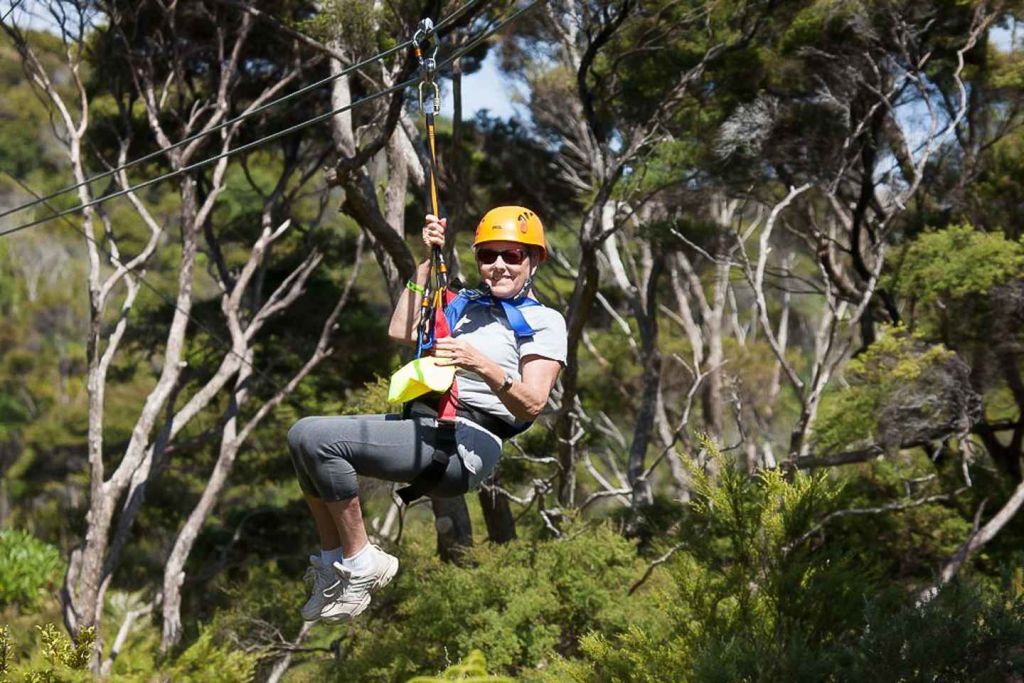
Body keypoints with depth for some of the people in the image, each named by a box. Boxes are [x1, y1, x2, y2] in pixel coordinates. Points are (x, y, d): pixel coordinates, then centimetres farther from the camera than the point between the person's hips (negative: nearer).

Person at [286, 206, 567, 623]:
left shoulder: (544, 321, 2)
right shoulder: (464, 306, 24)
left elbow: (532, 405, -10)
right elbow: (401, 333, 11)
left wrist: (481, 364, -26)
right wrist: (427, 261, 13)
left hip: (465, 444, -8)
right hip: (420, 426, 8)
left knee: (319, 439, -22)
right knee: (303, 435, -4)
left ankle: (362, 564, -13)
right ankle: (333, 559, 2)